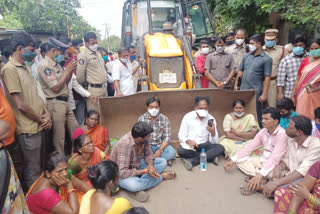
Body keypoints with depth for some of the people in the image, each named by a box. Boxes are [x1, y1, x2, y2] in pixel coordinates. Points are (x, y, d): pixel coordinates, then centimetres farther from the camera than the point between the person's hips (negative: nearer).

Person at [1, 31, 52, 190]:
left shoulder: (25, 67, 13)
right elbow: (20, 105, -19)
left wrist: (46, 113, -1)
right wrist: (42, 120, -8)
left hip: (39, 126, 9)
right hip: (27, 130, -9)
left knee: (40, 166, 23)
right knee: (33, 172, 4)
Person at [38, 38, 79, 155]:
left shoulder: (56, 64, 12)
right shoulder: (45, 66, -14)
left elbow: (65, 82, 19)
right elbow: (56, 87, -18)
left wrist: (71, 70, 3)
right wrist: (67, 70, -13)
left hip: (65, 102, 9)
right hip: (55, 104, -9)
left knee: (75, 131, 14)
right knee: (59, 137, 2)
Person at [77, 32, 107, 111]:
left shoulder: (98, 53, 17)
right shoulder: (83, 55, -10)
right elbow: (80, 75, -12)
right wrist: (86, 86, 2)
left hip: (103, 87, 8)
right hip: (93, 89, -8)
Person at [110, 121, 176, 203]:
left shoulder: (143, 139, -14)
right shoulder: (125, 144, -34)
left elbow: (148, 154, -1)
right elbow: (122, 172, -34)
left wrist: (150, 166, -24)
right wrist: (146, 171, -29)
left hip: (137, 166, 7)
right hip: (121, 173, -7)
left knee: (163, 162, -2)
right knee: (133, 185, -39)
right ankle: (161, 176, -10)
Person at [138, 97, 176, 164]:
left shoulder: (165, 119, -2)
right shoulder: (142, 119, -2)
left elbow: (167, 138, -6)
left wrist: (160, 150, -21)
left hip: (161, 145, 0)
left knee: (172, 152, -27)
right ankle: (165, 159, -20)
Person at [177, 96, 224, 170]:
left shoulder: (211, 119, -4)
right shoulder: (188, 117, -8)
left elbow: (214, 142, -7)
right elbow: (181, 135, -7)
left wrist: (213, 132, -29)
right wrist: (188, 141, -29)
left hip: (203, 145, 2)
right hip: (190, 145, -1)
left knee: (220, 148, -24)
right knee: (181, 150, -33)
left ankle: (191, 161, -29)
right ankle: (210, 157, -20)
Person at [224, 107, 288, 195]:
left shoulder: (282, 134, -22)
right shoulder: (263, 131, 1)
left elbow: (275, 158, -32)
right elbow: (249, 146, 2)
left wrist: (260, 175, -42)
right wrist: (233, 160, -5)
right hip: (262, 160, 8)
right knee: (240, 160, -7)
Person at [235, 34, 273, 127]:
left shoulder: (266, 59, -3)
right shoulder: (247, 56, 12)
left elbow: (267, 78, -8)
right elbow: (240, 71, 16)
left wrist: (264, 94, -13)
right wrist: (236, 84, 9)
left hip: (256, 92, -5)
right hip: (243, 91, 5)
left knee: (256, 116, 2)